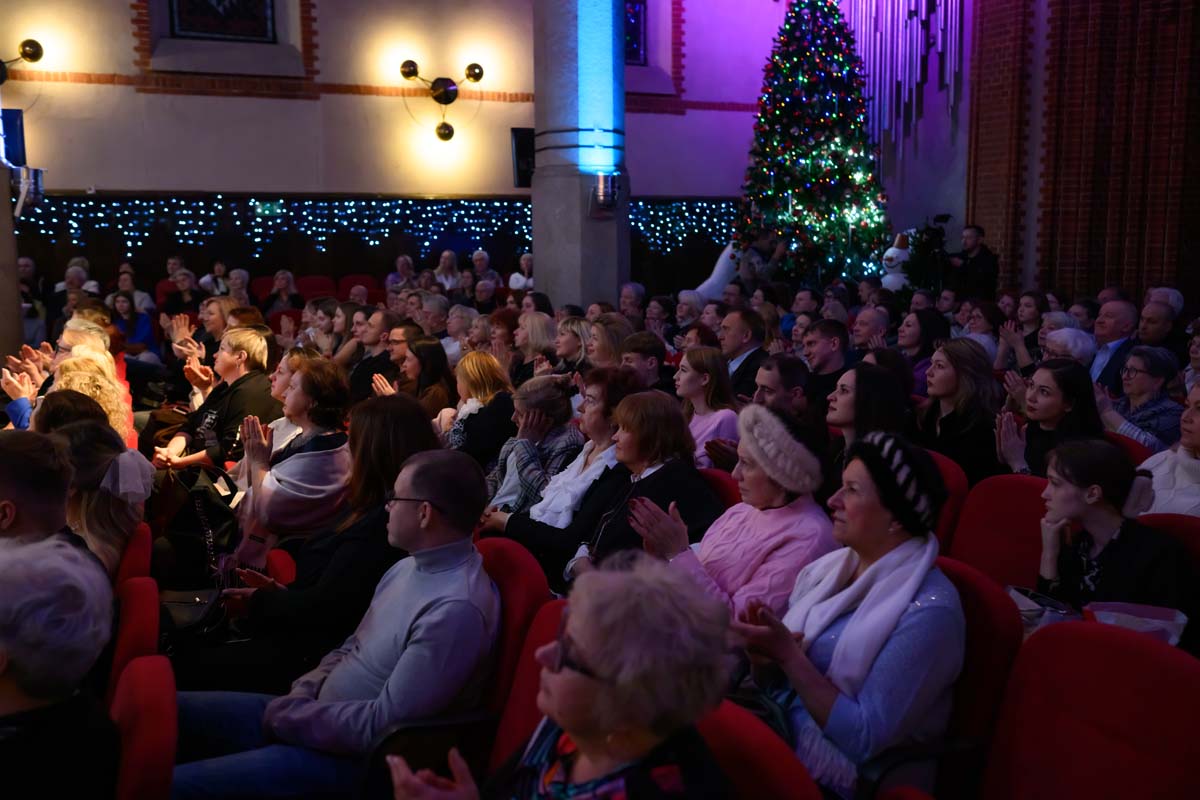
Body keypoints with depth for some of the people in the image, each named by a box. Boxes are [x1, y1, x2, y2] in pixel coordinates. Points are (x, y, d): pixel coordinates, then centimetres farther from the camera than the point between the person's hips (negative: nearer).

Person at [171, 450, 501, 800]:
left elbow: (383, 725, -25)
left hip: (354, 757, -9)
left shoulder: (458, 608, -26)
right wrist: (299, 698, -1)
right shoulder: (410, 565, 7)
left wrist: (289, 716, -14)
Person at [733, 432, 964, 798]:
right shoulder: (823, 569, 4)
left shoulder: (928, 610, -16)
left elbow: (865, 739, -18)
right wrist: (765, 654, -11)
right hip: (774, 731, 6)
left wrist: (789, 655, -20)